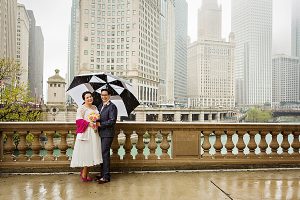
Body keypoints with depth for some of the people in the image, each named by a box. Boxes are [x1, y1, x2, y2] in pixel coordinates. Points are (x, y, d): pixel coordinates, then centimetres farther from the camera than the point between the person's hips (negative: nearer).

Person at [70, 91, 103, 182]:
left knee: (92, 152, 8)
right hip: (86, 133, -7)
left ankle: (85, 173, 20)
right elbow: (79, 120, -12)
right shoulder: (81, 108, -6)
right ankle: (84, 174, 11)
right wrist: (89, 123, -20)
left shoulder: (95, 107, 15)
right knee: (86, 151, -3)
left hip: (94, 133, 7)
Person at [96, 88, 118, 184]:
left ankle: (106, 176, 3)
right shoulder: (100, 106, 15)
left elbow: (112, 121, -18)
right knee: (102, 154, 14)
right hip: (101, 133, 8)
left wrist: (100, 124, -17)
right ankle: (103, 174, 25)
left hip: (107, 134, -8)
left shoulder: (112, 106, -10)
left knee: (105, 154, -5)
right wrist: (96, 122, -1)